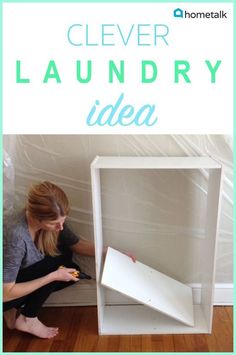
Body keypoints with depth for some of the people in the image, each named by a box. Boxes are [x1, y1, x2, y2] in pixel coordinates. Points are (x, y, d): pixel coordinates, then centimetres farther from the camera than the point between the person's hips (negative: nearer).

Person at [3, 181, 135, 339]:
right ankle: (27, 319, -2)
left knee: (72, 271, -1)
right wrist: (52, 276, -29)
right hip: (7, 294, -7)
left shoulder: (52, 219, -16)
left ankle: (16, 309, 8)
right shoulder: (16, 236, -37)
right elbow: (6, 293, -29)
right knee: (59, 260, -21)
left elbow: (77, 244, -1)